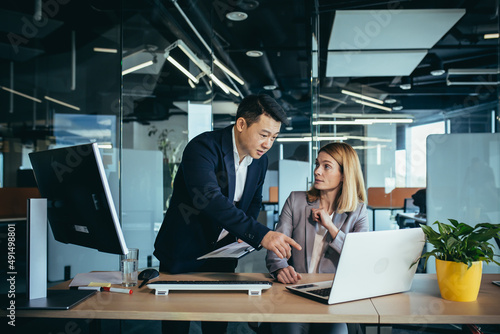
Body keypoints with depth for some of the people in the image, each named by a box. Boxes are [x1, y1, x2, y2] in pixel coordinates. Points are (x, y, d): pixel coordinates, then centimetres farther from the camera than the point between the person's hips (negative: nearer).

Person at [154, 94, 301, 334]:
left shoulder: (260, 161, -1)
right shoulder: (203, 147, -23)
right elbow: (210, 199, -38)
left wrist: (243, 234, -3)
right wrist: (259, 234, -46)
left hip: (222, 255, 5)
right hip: (184, 254, -5)